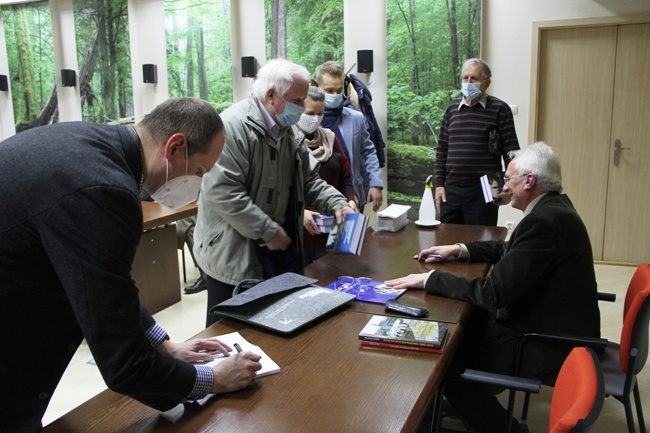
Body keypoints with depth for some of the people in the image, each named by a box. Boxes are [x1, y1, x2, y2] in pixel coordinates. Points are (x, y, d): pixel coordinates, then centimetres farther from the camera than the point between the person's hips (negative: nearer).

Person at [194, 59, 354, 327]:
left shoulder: (291, 132, 10)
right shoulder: (233, 126, -19)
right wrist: (268, 232, -22)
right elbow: (222, 191, -26)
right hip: (235, 254, -8)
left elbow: (309, 180, 15)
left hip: (278, 251, 8)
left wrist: (337, 204, -4)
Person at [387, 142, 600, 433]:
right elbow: (510, 249, 19)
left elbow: (493, 293, -27)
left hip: (553, 342, -10)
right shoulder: (554, 205, 5)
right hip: (558, 323, 10)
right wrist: (460, 250, 9)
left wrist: (429, 279, -19)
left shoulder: (544, 220, -27)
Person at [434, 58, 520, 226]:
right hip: (451, 189, 4)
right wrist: (439, 184, 6)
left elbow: (511, 151, -3)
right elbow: (442, 149, 12)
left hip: (484, 191, -4)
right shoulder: (452, 109, 10)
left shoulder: (499, 109, -2)